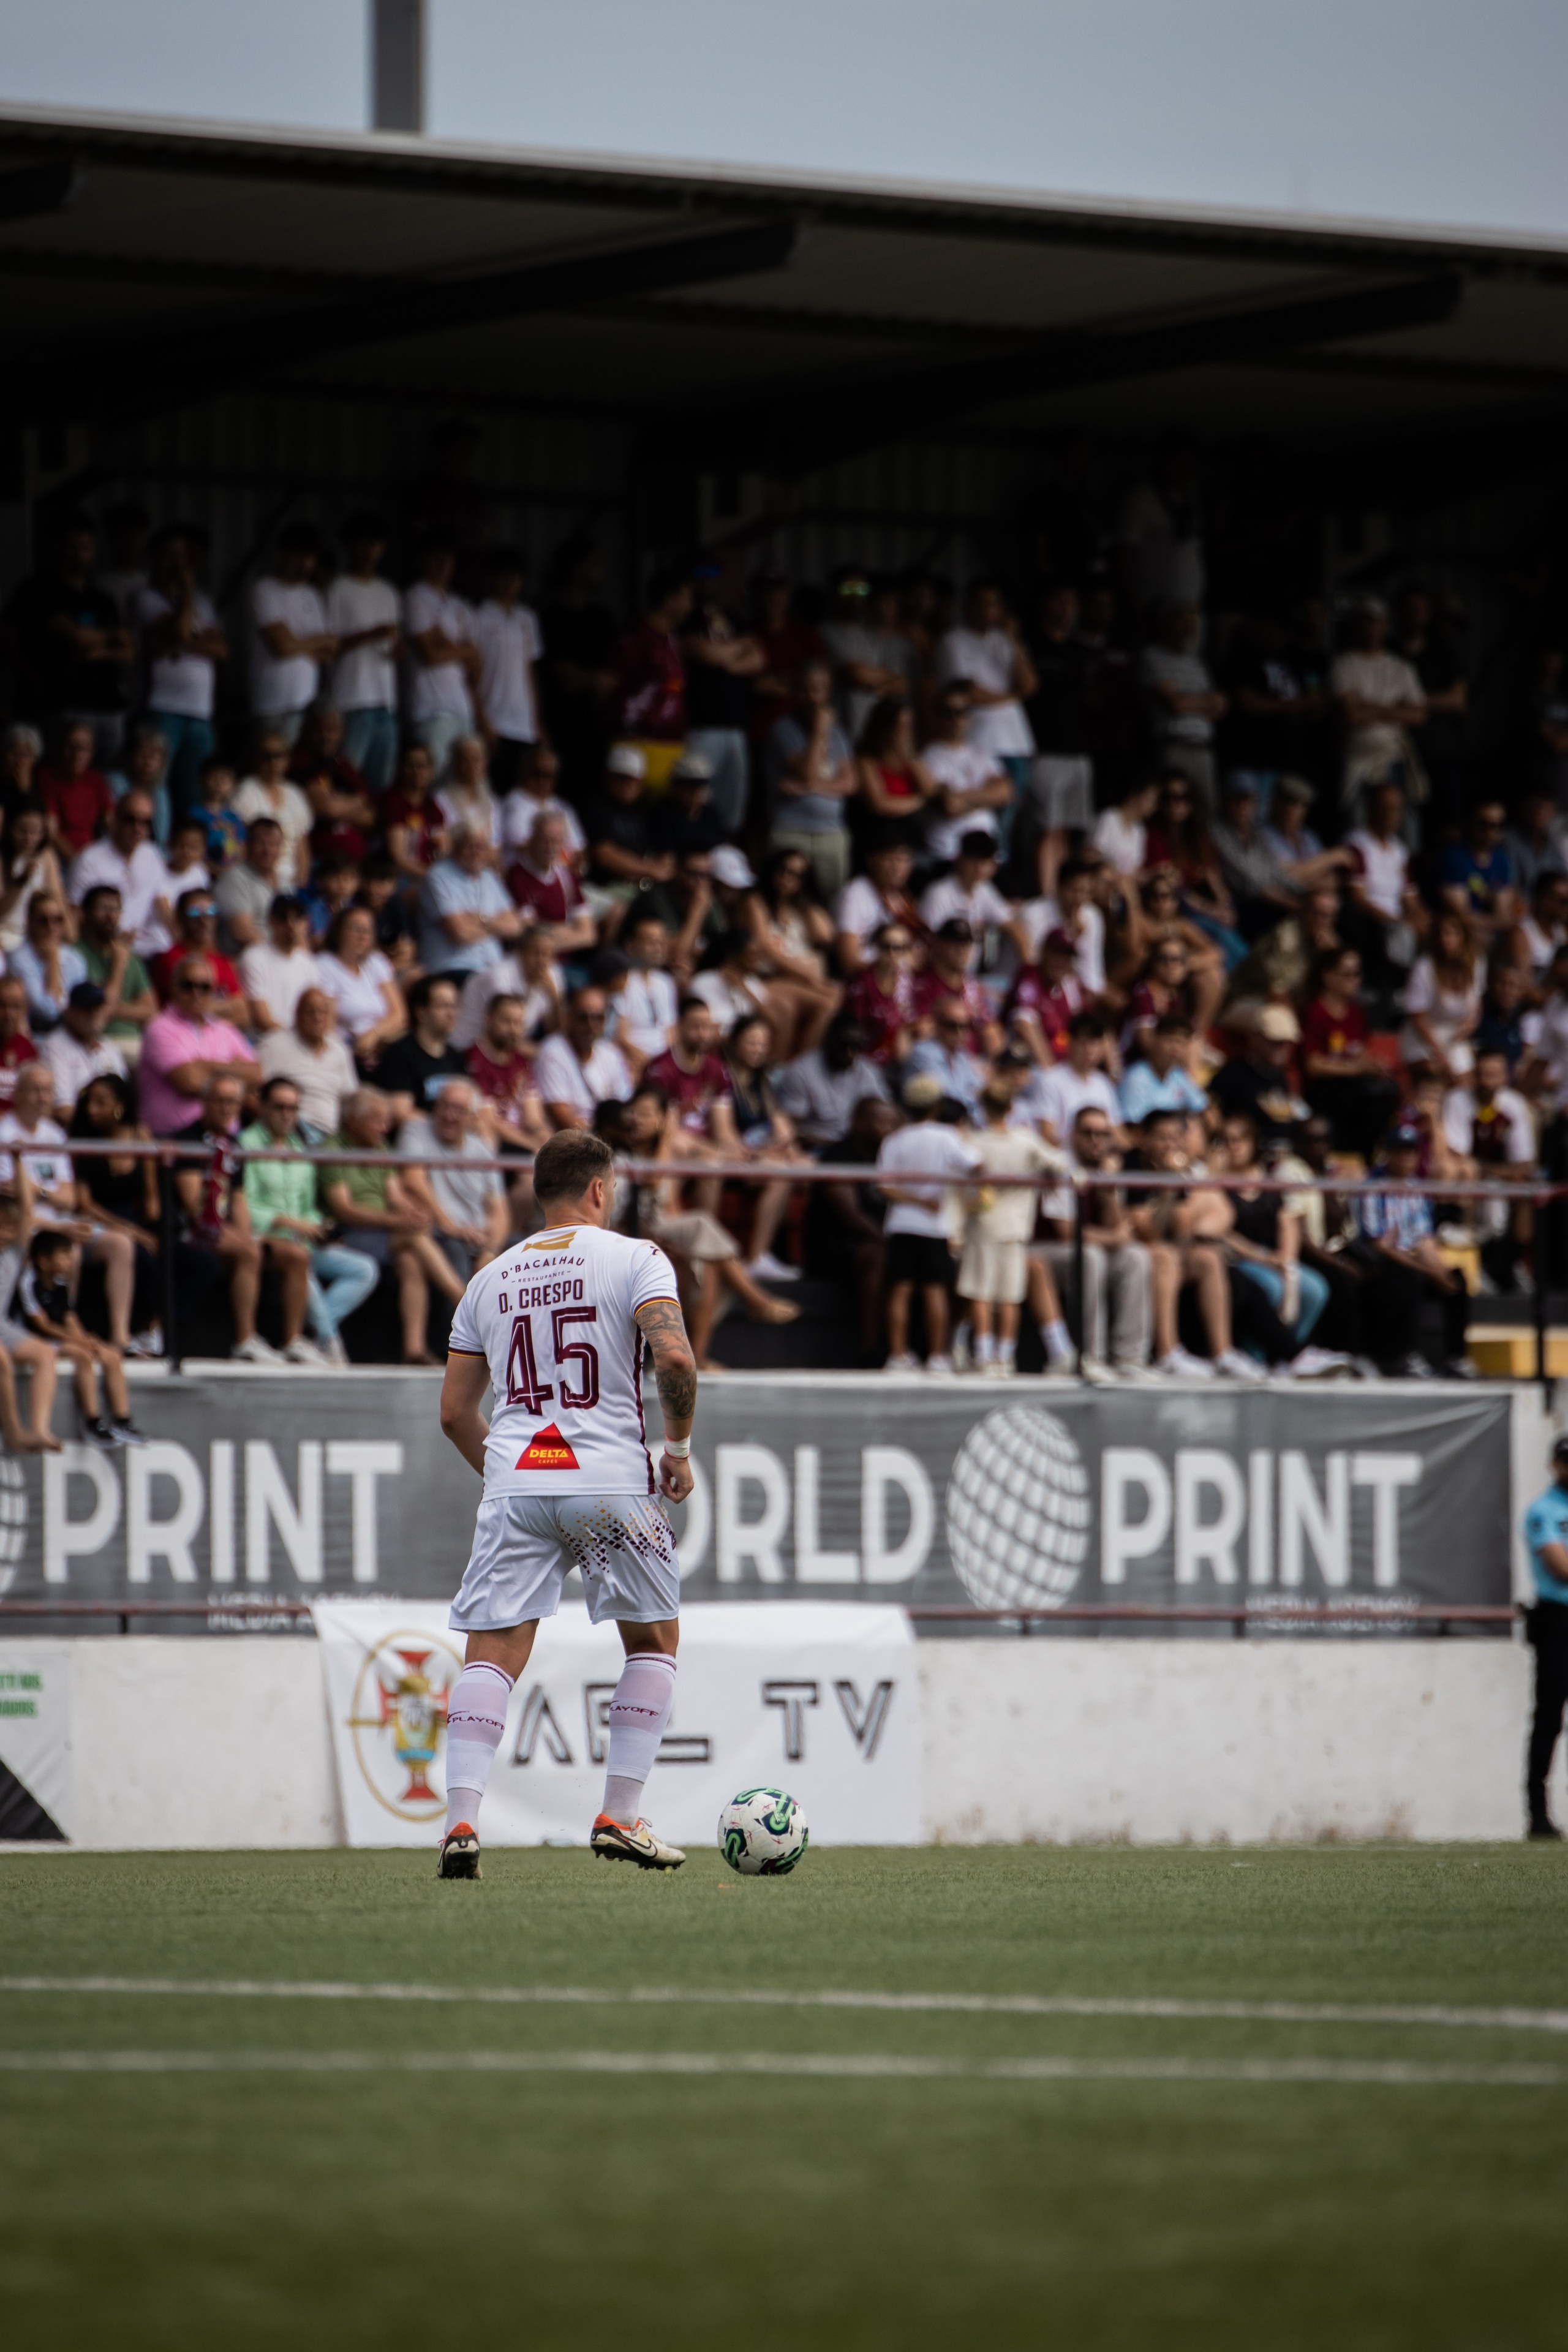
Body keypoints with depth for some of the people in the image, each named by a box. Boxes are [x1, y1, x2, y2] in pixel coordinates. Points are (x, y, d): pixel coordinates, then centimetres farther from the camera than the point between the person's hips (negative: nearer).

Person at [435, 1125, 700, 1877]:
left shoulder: (491, 1279, 16)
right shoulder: (634, 1259, 2)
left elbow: (455, 1410, 16)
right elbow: (673, 1357, -13)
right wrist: (679, 1447, 1)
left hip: (514, 1480, 3)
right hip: (610, 1479, -3)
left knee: (491, 1654, 1)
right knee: (654, 1640, 15)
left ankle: (460, 1817, -16)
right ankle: (620, 1815, 7)